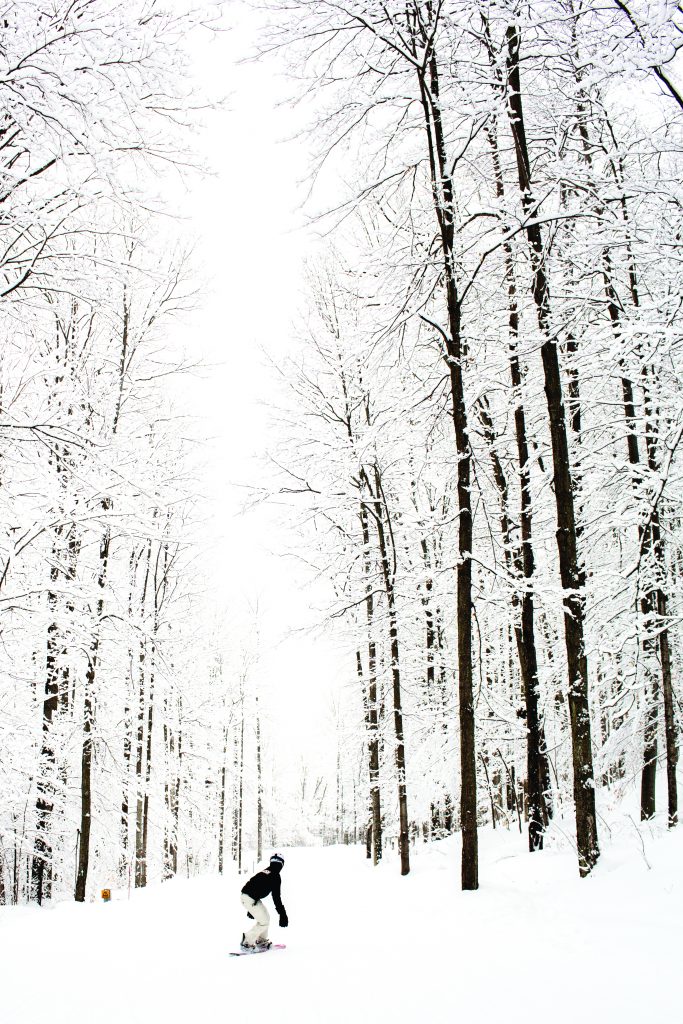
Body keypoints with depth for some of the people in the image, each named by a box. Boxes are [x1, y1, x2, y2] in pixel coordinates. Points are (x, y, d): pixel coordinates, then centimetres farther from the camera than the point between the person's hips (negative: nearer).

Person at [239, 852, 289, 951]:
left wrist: (251, 910, 35)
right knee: (264, 922, 0)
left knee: (265, 917, 21)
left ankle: (261, 941, 31)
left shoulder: (264, 872, 18)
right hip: (251, 899, -9)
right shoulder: (275, 875, -8)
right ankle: (246, 943, 3)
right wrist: (283, 914, -10)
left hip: (246, 896, 9)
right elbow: (276, 897, -13)